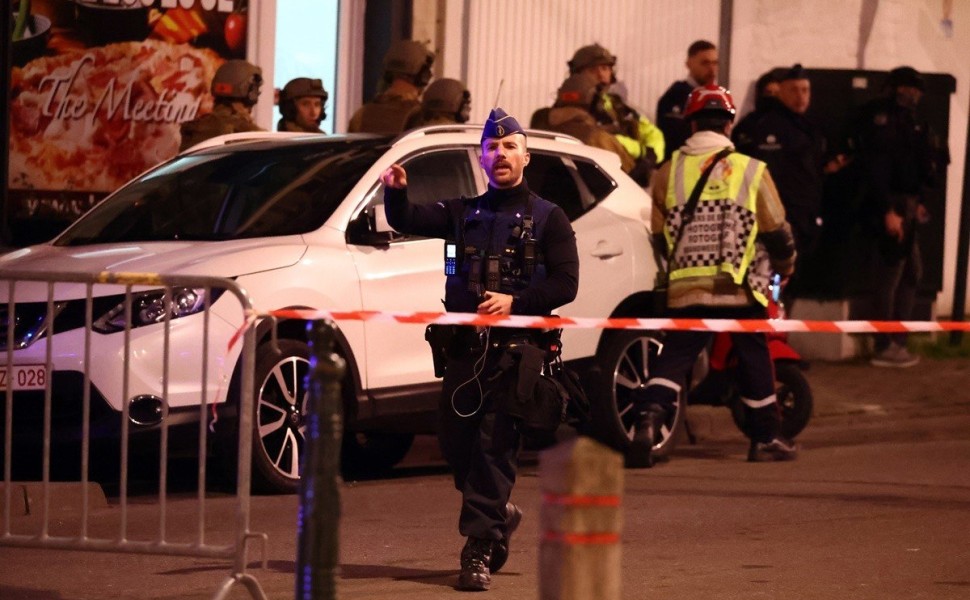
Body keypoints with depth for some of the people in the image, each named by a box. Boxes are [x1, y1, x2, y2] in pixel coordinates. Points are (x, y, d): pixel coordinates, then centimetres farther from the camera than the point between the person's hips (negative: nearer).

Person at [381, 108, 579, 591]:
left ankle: (479, 550, -10)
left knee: (494, 448, -10)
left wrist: (515, 302, -16)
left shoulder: (547, 219, 7)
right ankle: (499, 513, 30)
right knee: (454, 443, 5)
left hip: (515, 348, -4)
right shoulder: (464, 213, 17)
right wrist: (396, 192, -17)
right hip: (464, 346, 4)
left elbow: (565, 283, -2)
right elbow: (408, 221, 4)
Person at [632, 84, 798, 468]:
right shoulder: (751, 171, 0)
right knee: (754, 361, 12)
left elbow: (659, 235, 14)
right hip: (739, 289, -1)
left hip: (685, 288, 1)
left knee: (675, 357, 2)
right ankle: (766, 439, 21)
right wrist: (785, 266, 26)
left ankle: (648, 418, -21)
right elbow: (776, 232, 6)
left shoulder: (668, 172, 6)